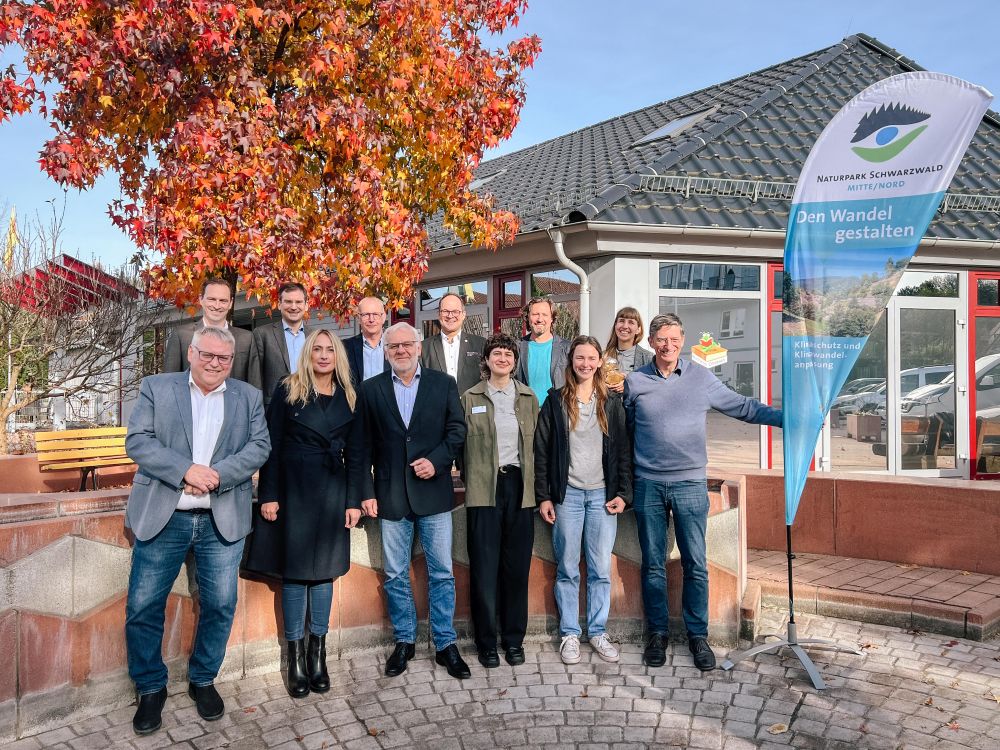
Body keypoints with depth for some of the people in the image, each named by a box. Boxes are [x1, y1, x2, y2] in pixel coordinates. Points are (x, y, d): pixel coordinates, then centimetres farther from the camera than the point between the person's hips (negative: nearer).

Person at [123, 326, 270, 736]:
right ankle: (151, 688, 24)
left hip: (223, 520, 1)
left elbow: (259, 446, 0)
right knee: (143, 607, 4)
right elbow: (137, 440, -6)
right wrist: (186, 470, -18)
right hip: (162, 518, -1)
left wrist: (218, 474, -16)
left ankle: (202, 680, 29)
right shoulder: (156, 387, 4)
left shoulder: (248, 396, 9)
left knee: (219, 606, 7)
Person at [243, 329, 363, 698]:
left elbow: (354, 453, 8)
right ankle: (295, 656, 14)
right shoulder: (288, 389, 0)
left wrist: (353, 501, 3)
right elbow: (272, 444, -2)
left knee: (323, 570, 8)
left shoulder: (349, 397, 7)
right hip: (292, 488, -2)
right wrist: (268, 495, -8)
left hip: (332, 491, 2)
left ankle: (317, 653, 19)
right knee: (293, 571, 3)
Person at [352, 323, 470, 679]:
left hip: (433, 492, 0)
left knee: (441, 572, 5)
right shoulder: (371, 389, 5)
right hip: (391, 495, 1)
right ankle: (404, 641, 26)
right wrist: (366, 492, -2)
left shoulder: (443, 384, 4)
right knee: (395, 575, 10)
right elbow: (364, 445, 2)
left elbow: (457, 430, 2)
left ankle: (445, 644, 18)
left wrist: (436, 461, -13)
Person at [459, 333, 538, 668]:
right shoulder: (470, 398, 5)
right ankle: (486, 641, 13)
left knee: (517, 566, 6)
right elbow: (464, 444, 6)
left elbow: (535, 443, 11)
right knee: (484, 567, 0)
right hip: (484, 489, -2)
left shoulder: (528, 398, 10)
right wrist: (469, 481, 2)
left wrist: (534, 485, 6)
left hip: (519, 486, 2)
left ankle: (514, 639, 19)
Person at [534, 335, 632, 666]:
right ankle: (569, 634, 16)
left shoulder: (612, 403, 7)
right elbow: (541, 450, 2)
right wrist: (543, 496, -2)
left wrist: (623, 493, 0)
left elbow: (623, 450, 8)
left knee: (601, 569, 5)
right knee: (567, 569, 5)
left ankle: (598, 632, 19)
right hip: (567, 494, -1)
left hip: (602, 495, 1)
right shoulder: (556, 401, 2)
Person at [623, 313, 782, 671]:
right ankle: (657, 633, 21)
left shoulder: (702, 378, 3)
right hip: (648, 484, 1)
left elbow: (743, 407, 6)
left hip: (690, 483, 0)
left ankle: (698, 635, 17)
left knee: (695, 564, 3)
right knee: (653, 564, 8)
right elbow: (623, 428, 14)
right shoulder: (635, 381, 4)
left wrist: (786, 416, -2)